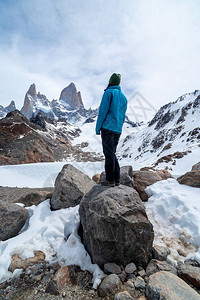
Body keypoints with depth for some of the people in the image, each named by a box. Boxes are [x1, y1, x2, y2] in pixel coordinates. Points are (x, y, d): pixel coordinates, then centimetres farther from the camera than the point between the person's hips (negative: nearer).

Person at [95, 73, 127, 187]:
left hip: (108, 127, -7)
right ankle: (117, 179, 16)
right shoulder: (123, 97, 21)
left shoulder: (109, 92, -1)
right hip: (118, 130, 7)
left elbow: (103, 110, -9)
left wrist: (98, 127, -6)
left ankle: (110, 180, 3)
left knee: (109, 154, -3)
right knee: (112, 153, 13)